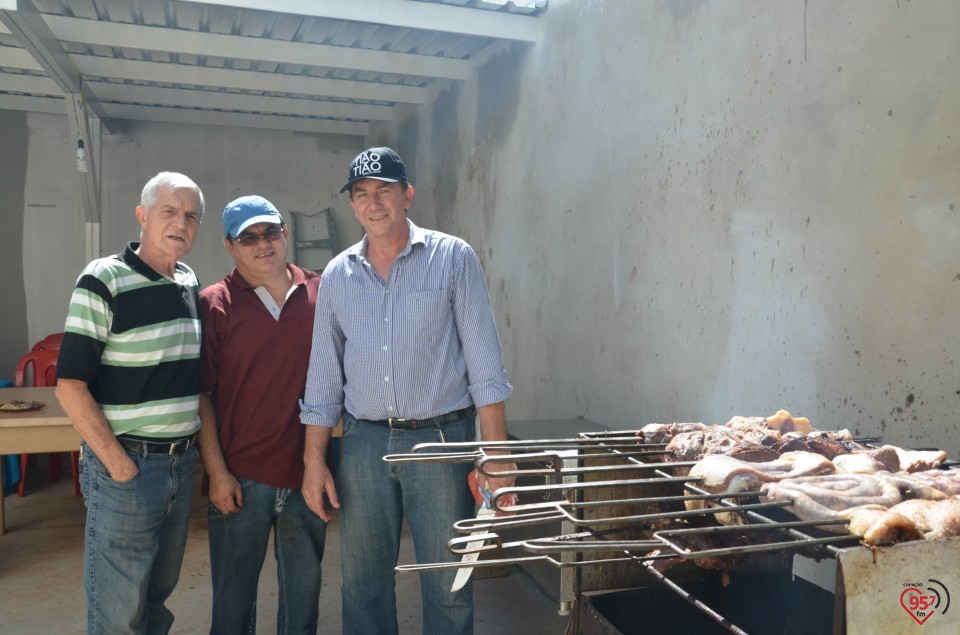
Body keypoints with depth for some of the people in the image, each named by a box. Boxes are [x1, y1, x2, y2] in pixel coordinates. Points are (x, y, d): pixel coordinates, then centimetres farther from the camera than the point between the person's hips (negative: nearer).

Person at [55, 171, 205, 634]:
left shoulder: (190, 282, 7)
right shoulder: (104, 280, -13)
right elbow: (70, 385, -15)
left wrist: (191, 449, 9)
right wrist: (118, 464, -16)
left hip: (183, 463, 6)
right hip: (127, 465, -6)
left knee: (158, 594, 20)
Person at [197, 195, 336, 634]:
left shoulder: (319, 295, 3)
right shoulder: (215, 305, -3)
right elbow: (201, 396, -4)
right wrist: (217, 473, -8)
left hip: (307, 476, 2)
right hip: (240, 480, -2)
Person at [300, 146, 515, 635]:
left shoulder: (453, 257, -2)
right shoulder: (337, 275, 8)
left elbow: (484, 362, -5)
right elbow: (323, 375, 11)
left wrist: (496, 453, -10)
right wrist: (314, 459, 7)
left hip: (441, 438, -3)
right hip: (363, 443, 3)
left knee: (448, 585, 6)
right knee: (363, 581, 14)